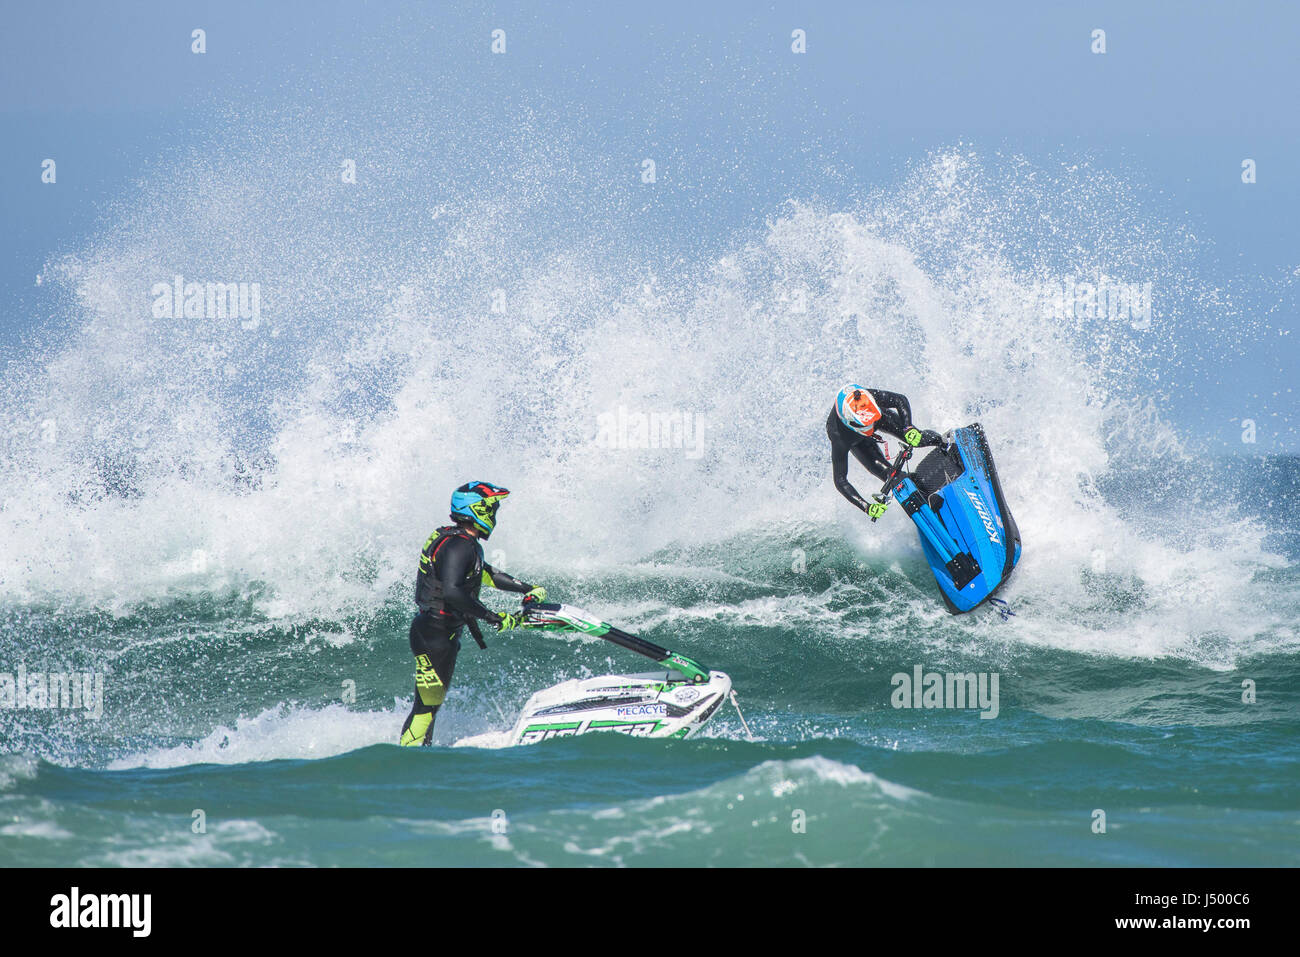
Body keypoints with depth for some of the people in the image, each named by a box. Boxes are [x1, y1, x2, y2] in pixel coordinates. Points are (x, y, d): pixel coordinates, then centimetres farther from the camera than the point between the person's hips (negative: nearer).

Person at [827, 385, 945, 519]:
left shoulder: (872, 397, -44)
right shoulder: (839, 436, -46)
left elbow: (901, 400, -24)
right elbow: (840, 481, -43)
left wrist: (909, 428, -42)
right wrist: (866, 507, -54)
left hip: (880, 415, 2)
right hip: (855, 440, -2)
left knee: (916, 438, -11)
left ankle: (943, 441, 19)